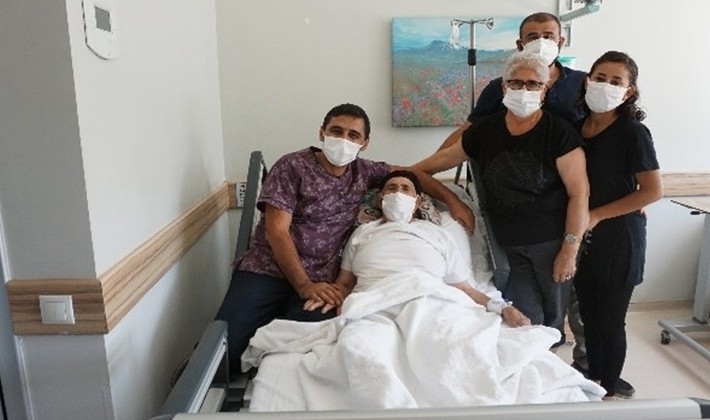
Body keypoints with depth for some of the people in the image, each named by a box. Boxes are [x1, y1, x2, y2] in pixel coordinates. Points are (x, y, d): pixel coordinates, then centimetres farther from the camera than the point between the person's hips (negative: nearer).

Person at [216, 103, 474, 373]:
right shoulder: (292, 167, -2)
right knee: (223, 347, -23)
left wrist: (453, 201, 10)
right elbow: (276, 231, -9)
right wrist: (304, 286, -19)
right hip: (266, 270, -3)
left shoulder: (362, 172, 13)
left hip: (319, 279, 3)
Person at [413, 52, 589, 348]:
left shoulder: (559, 133, -9)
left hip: (552, 243, -2)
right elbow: (441, 160, 14)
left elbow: (579, 193, -11)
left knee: (553, 318, 8)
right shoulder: (485, 131, 2)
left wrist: (570, 249, -13)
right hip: (509, 246, 2)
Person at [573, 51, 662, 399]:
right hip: (582, 237, 5)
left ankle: (608, 392, 26)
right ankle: (592, 382, 35)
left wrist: (597, 215, -16)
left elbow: (653, 191, -14)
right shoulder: (576, 127, 3)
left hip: (617, 237, -5)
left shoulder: (632, 132, -13)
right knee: (589, 314, 16)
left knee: (610, 320, 7)